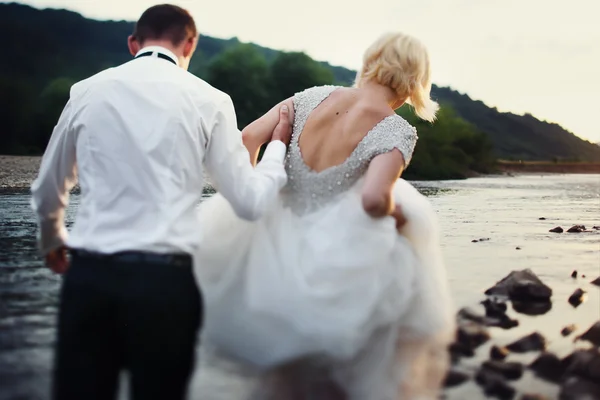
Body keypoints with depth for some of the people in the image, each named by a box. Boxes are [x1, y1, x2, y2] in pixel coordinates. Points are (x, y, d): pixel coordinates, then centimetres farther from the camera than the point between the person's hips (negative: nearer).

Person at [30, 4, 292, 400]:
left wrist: (52, 241, 38)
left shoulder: (88, 90, 7)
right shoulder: (209, 101, 0)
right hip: (164, 280, -1)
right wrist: (278, 145, 21)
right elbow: (249, 202, 3)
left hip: (88, 276, 2)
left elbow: (48, 190, 18)